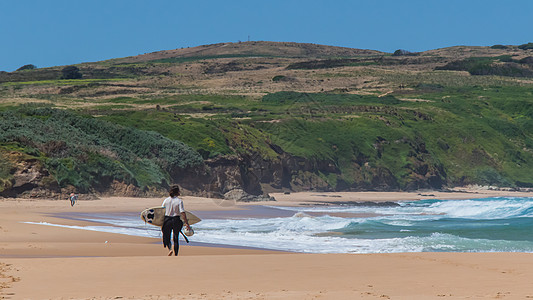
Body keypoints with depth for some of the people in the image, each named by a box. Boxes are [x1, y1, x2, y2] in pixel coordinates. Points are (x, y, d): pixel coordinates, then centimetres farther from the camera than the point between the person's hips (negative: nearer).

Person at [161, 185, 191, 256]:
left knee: (167, 238, 12)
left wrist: (161, 223, 11)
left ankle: (170, 248, -16)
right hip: (176, 220, -2)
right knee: (176, 239, 11)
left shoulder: (166, 200, 1)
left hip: (167, 220, 2)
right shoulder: (179, 201, -9)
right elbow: (182, 213, -16)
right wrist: (187, 223, -14)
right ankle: (175, 255, 11)